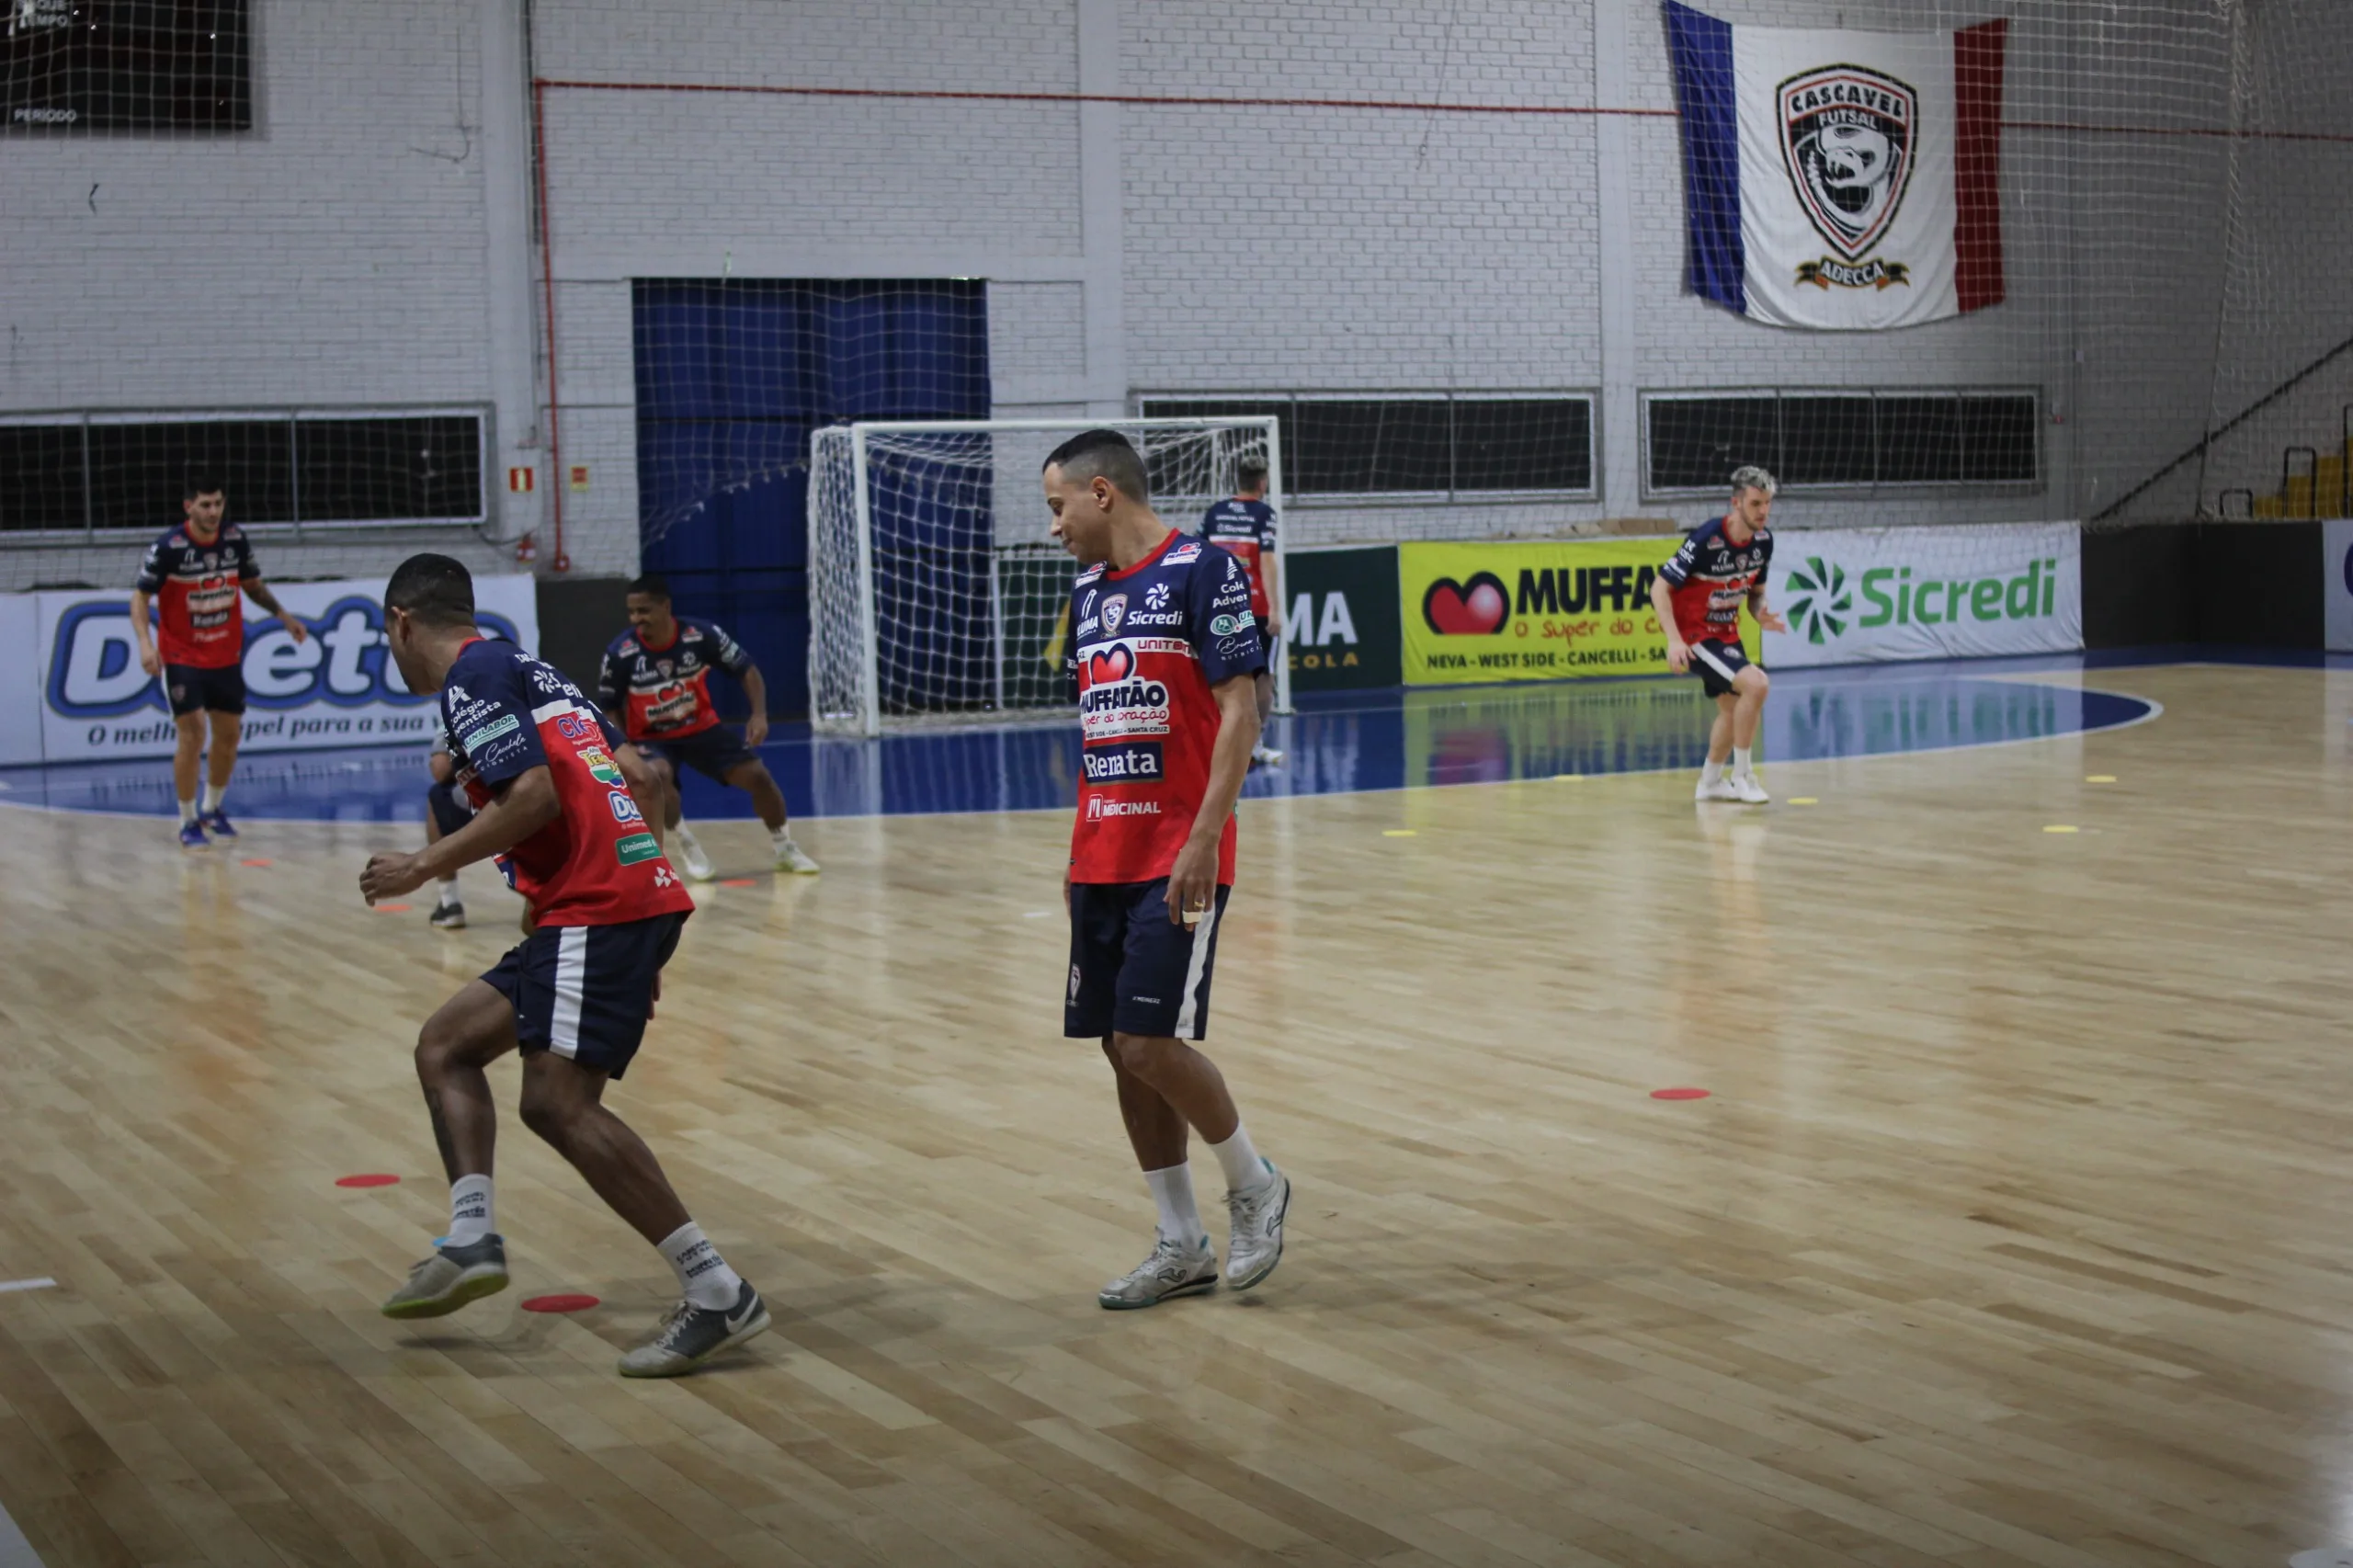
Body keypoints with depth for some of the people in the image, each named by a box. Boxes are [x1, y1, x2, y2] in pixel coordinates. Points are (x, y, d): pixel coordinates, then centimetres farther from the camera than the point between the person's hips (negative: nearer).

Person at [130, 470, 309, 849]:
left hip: (226, 657, 5)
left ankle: (213, 809, 30)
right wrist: (145, 643, -24)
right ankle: (188, 822, 2)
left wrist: (283, 615, 5)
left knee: (229, 734, 10)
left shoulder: (236, 540, -4)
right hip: (183, 658, -5)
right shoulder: (168, 548, -16)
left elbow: (252, 584, 14)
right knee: (192, 735, -11)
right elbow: (140, 596, -11)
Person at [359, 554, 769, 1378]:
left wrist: (423, 868, -8)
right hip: (610, 903, 10)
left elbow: (534, 794, -18)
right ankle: (473, 1241, 6)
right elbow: (632, 777, 24)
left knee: (558, 1102, -16)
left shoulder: (472, 675, -4)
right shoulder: (526, 668, 24)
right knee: (445, 1043, 16)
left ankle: (718, 1294, -17)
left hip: (598, 907, -10)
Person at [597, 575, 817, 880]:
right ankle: (686, 847, -13)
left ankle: (784, 847, 19)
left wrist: (759, 714, -22)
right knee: (657, 775, -35)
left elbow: (747, 669, -8)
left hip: (702, 729, 2)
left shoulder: (702, 635, -21)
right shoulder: (620, 653, -21)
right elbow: (609, 709, -6)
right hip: (651, 738, -2)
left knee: (758, 776, -7)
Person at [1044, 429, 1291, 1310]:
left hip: (1177, 861, -8)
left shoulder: (1203, 571, -9)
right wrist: (1080, 848, 18)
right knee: (1121, 1048, 7)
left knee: (1150, 1042, -13)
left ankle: (1256, 1187, 11)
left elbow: (1240, 711, -13)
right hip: (1104, 860, 8)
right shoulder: (1090, 589, 15)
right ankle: (1182, 1248, 17)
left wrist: (1204, 839, -19)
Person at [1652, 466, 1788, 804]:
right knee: (1755, 684, -24)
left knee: (1733, 709, 20)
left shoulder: (1763, 540, -4)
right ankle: (1742, 776, -10)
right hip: (1695, 633, -8)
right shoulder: (1705, 539, -26)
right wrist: (1674, 640, -31)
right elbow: (1659, 588, -22)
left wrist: (1762, 615, -11)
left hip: (1726, 632, 8)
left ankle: (1710, 782, 41)